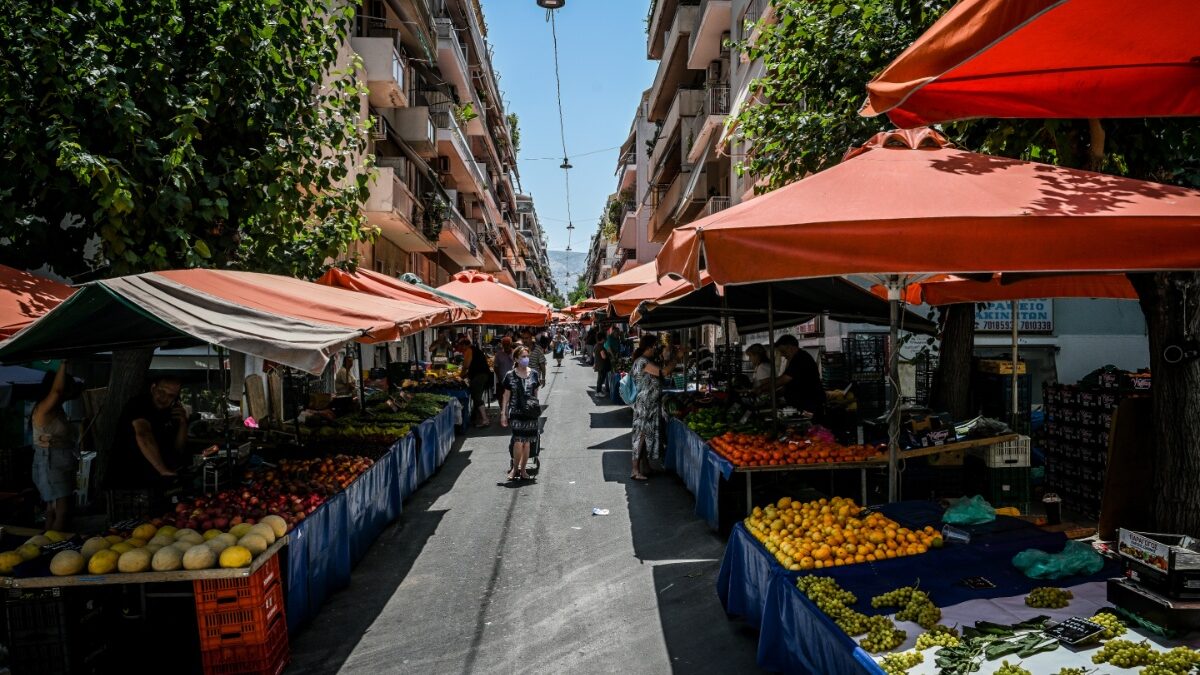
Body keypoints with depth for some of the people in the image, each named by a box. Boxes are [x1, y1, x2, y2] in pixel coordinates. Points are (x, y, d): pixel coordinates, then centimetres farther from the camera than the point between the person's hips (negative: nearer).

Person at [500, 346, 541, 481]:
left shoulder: (534, 374, 4)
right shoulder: (510, 375, 0)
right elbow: (506, 396, 4)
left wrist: (536, 408, 10)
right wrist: (503, 413, 1)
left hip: (530, 413, 2)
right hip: (516, 412, -2)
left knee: (526, 442, 8)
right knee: (518, 442, -10)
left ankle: (522, 469, 22)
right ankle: (515, 468, 10)